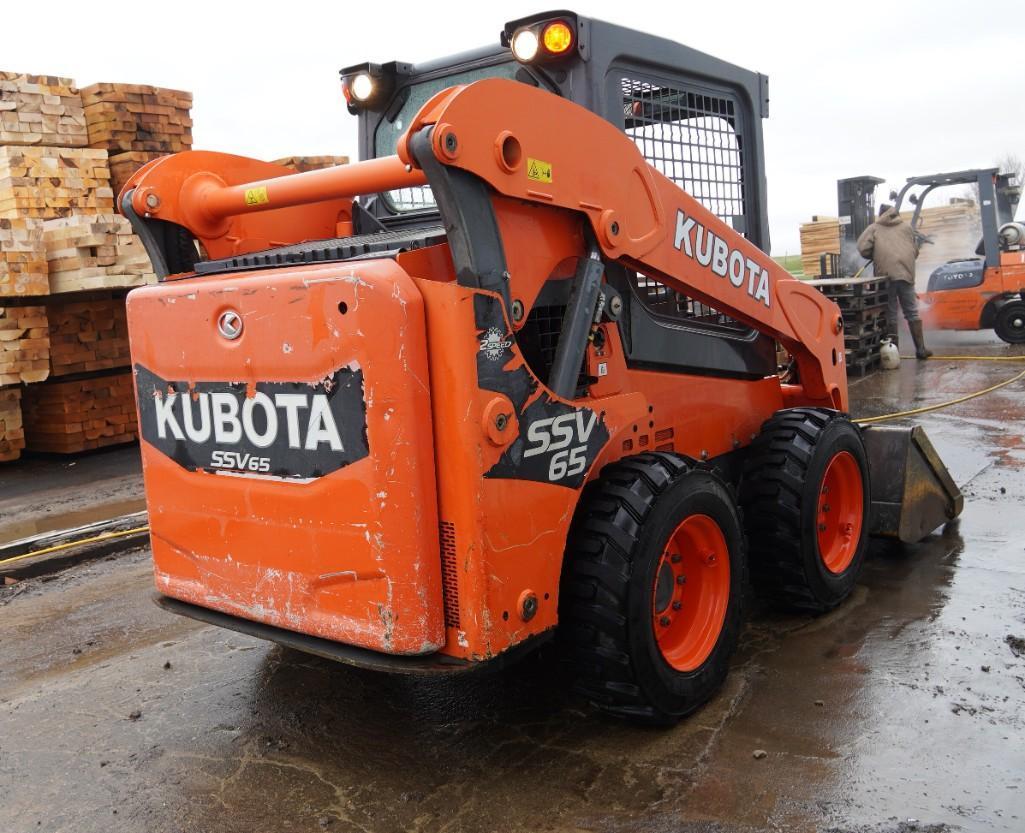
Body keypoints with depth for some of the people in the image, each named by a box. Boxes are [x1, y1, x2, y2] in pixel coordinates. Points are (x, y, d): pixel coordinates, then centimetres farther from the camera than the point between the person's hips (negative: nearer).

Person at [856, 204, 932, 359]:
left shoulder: (874, 228, 8)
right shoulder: (906, 227, 16)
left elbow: (863, 249, -4)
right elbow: (915, 251, 17)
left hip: (885, 275, -2)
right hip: (906, 274, 2)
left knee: (890, 314, 4)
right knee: (912, 312, 8)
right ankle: (921, 349, 8)